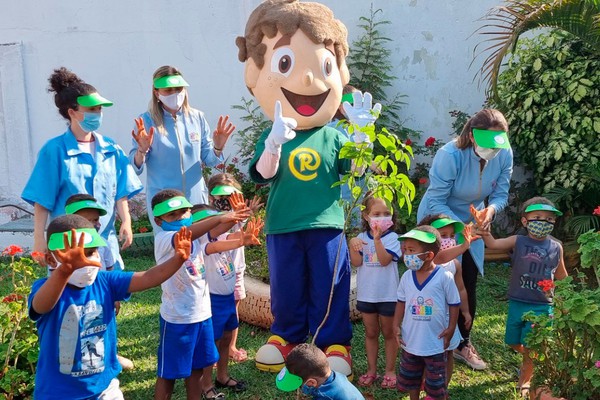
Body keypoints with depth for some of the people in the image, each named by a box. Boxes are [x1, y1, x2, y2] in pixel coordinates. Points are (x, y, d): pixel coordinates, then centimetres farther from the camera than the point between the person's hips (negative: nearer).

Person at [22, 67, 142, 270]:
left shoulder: (111, 150, 5)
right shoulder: (54, 150, -6)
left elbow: (120, 192, 6)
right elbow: (41, 201, -5)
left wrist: (126, 221, -8)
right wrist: (39, 240, -6)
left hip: (105, 240, 4)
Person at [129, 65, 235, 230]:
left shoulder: (197, 117, 3)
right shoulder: (147, 121, -5)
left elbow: (209, 159, 9)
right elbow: (135, 167, -5)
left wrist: (218, 148, -11)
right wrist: (142, 151, -24)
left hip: (196, 198, 3)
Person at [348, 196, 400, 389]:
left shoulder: (392, 237, -9)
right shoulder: (362, 237, 1)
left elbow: (385, 260, -22)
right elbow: (356, 262, -8)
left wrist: (377, 238, -32)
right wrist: (352, 245, -24)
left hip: (388, 294, -3)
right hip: (366, 293, 3)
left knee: (389, 333, 11)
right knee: (370, 332, 15)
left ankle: (390, 370, 24)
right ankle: (371, 370, 27)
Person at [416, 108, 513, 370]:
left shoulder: (504, 155, -18)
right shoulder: (450, 155, -32)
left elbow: (501, 194, -9)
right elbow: (436, 202, -26)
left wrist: (491, 209, -31)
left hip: (472, 222, 5)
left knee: (469, 286, 10)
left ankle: (463, 344, 29)